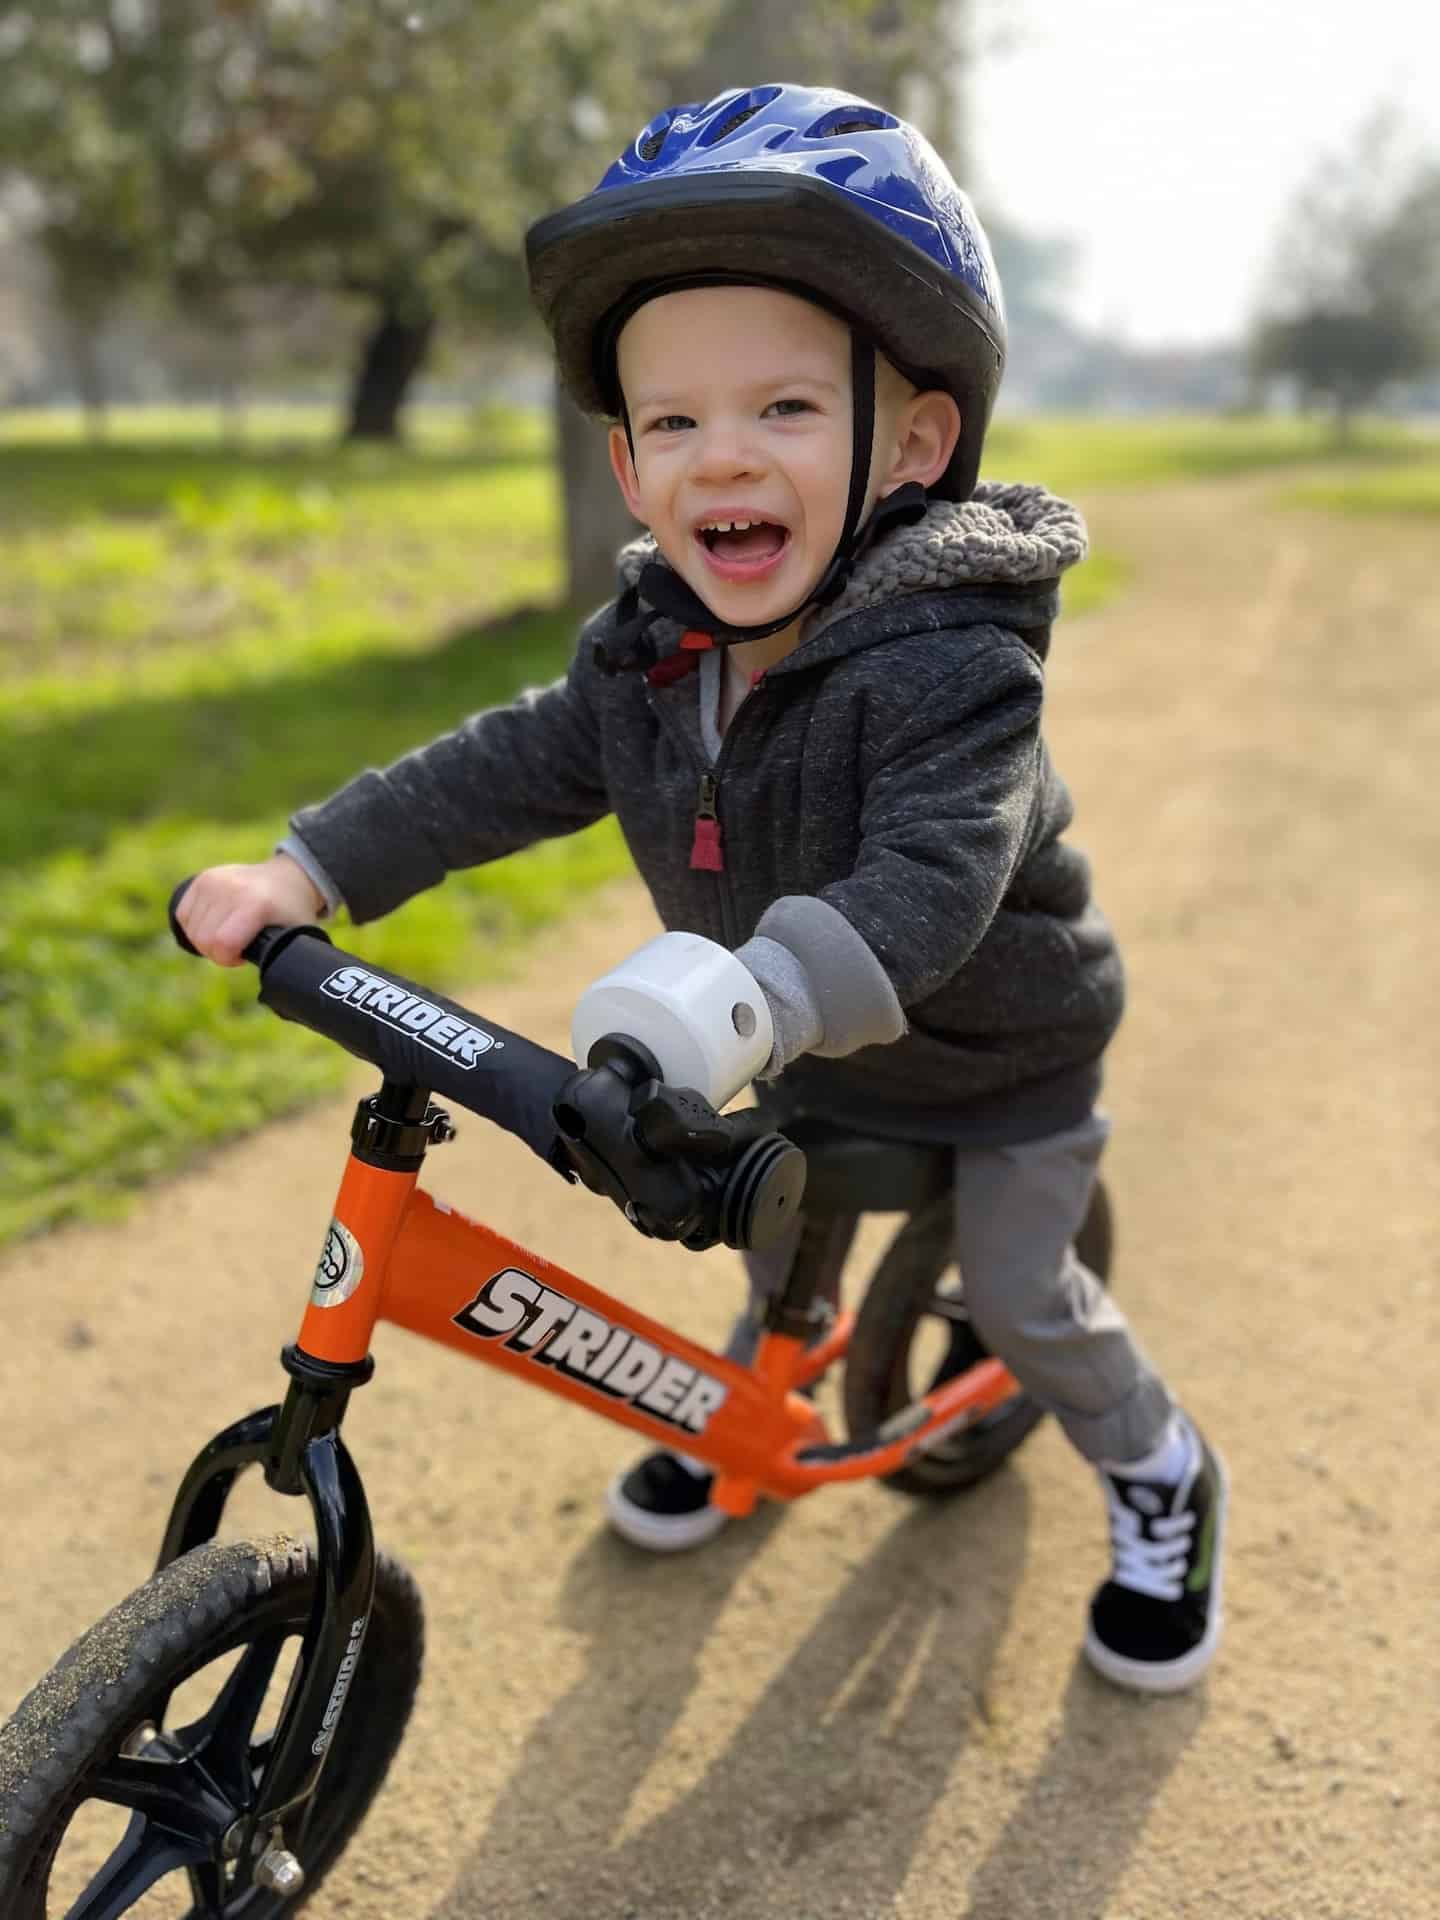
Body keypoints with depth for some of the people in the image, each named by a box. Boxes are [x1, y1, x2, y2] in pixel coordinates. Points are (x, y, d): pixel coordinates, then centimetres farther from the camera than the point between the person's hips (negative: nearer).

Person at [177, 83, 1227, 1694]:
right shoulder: (647, 652, -14)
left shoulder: (950, 665, -37)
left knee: (1020, 1296, 7)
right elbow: (504, 770, -12)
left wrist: (744, 1002, -69)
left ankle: (1161, 1480, 35)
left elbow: (923, 885, -51)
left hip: (1000, 1054, -6)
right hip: (813, 1055, 6)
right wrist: (304, 871, -22)